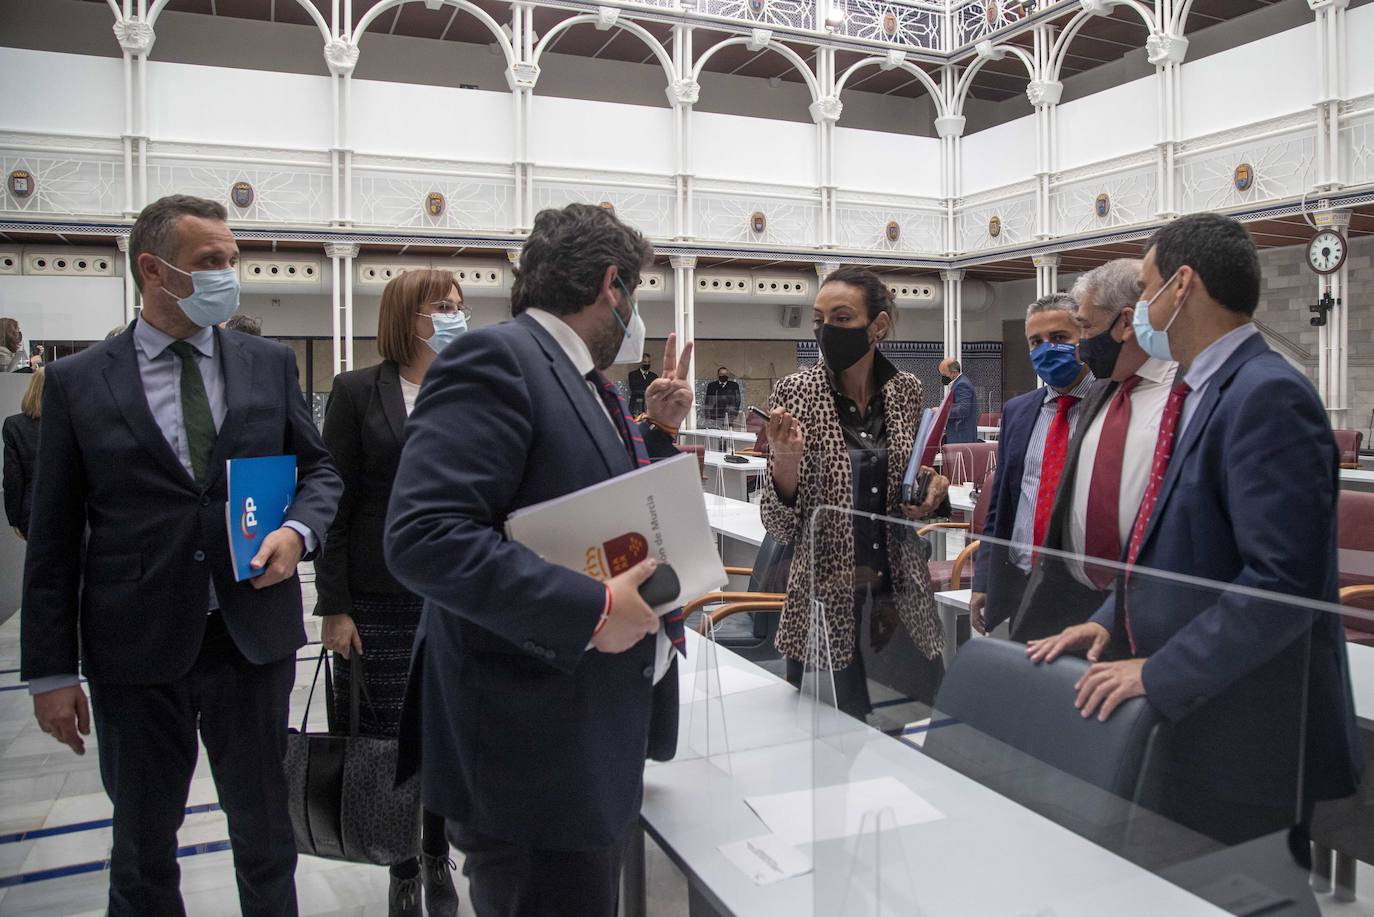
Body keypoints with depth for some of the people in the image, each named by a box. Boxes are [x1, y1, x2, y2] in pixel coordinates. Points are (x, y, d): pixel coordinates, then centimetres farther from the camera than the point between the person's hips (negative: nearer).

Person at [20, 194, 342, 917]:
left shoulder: (270, 363, 3)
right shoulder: (76, 382, -2)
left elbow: (318, 469, 11)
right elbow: (54, 538, 0)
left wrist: (298, 531, -11)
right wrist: (51, 672, -1)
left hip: (254, 638, 1)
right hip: (137, 649, -1)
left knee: (265, 838, 16)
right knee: (142, 853, 17)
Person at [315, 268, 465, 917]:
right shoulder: (357, 391, -2)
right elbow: (335, 503, -3)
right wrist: (333, 608, -6)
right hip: (382, 601, -2)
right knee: (388, 742, 7)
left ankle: (439, 862, 30)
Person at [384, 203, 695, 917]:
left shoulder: (586, 381, 13)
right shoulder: (497, 359, -16)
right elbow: (423, 536, -27)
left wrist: (659, 430, 9)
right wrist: (590, 607, -26)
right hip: (531, 755, -9)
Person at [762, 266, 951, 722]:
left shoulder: (906, 389, 1)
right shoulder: (796, 392, -9)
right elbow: (781, 527, -10)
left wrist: (931, 488, -4)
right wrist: (784, 459, -27)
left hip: (904, 599, 3)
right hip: (829, 604, -3)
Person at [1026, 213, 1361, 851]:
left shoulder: (1268, 396, -19)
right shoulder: (1199, 392, 11)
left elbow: (1281, 582, -25)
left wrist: (1160, 674, -21)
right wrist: (1112, 623, 5)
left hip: (1243, 735, -9)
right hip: (1183, 720, 9)